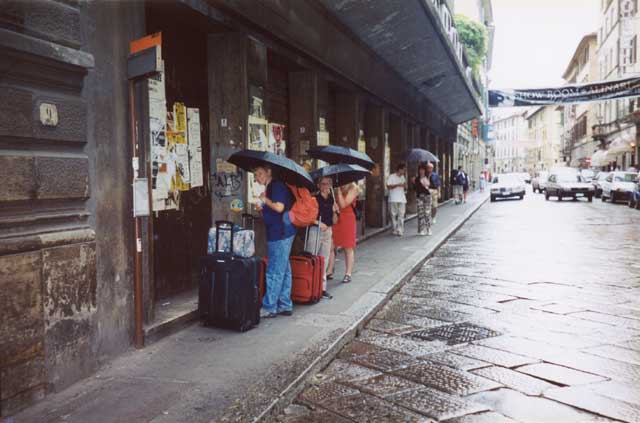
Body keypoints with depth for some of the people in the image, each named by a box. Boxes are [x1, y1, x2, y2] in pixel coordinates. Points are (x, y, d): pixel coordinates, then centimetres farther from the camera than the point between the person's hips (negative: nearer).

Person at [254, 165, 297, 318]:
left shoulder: (277, 186, -11)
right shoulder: (271, 187, 19)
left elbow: (279, 207, -23)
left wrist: (265, 199, -8)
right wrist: (263, 208, 6)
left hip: (280, 234, -11)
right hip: (281, 233, 11)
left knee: (274, 272, -4)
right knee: (283, 271, 13)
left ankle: (269, 307, 3)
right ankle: (285, 306, 20)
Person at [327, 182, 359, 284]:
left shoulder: (353, 188, -6)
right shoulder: (337, 187, 8)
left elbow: (343, 204, -15)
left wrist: (339, 190, -16)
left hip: (347, 219, -5)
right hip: (334, 218, 5)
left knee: (348, 248, 4)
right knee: (331, 246, 6)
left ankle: (348, 274, 11)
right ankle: (329, 271, 17)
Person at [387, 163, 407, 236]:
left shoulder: (402, 177, 15)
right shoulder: (391, 176, -4)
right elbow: (388, 186, -12)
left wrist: (405, 185, -2)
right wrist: (398, 185, -20)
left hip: (402, 199, 5)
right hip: (393, 199, -5)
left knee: (401, 215, -3)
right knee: (394, 215, 0)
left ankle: (399, 230, -4)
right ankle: (395, 230, 10)